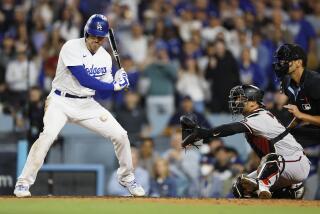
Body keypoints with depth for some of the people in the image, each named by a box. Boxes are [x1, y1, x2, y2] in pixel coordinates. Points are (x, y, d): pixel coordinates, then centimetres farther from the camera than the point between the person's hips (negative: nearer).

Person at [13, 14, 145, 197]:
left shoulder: (105, 57, 2)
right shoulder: (72, 48, -18)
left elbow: (105, 86, 7)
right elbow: (84, 80, -24)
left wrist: (118, 81, -13)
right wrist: (115, 86, -22)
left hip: (87, 104, 6)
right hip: (61, 101, -6)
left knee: (121, 135, -1)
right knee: (47, 135, -30)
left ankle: (127, 178, 24)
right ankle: (23, 183, -22)